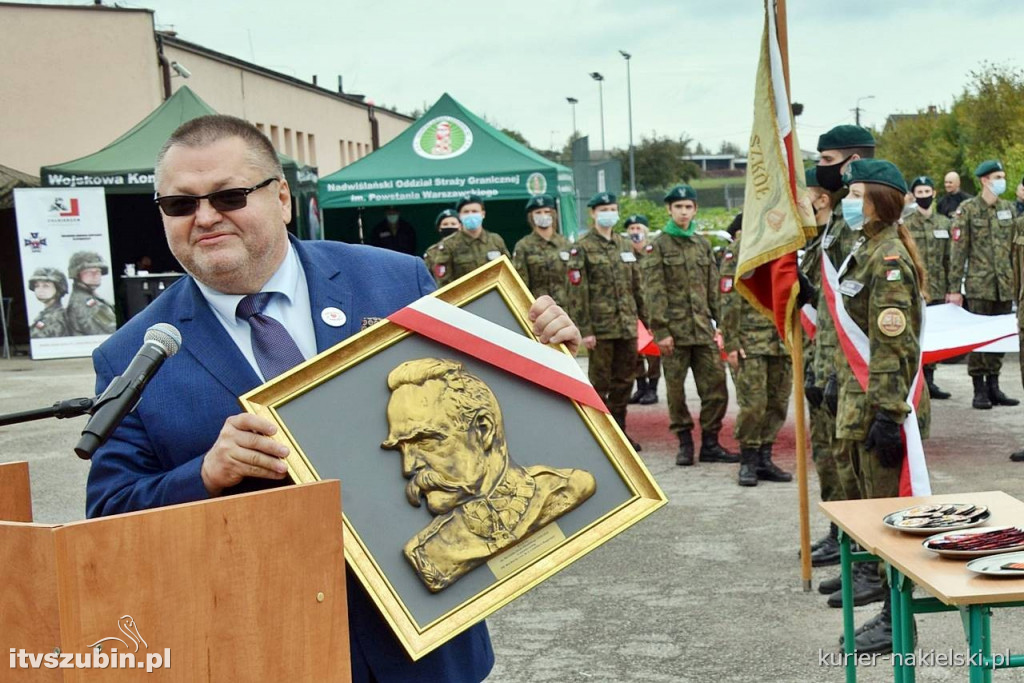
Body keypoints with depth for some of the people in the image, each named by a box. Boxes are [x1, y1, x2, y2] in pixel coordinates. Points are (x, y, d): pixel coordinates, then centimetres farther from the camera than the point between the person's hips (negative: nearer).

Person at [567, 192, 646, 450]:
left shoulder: (625, 245, 13)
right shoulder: (582, 248, -5)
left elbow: (637, 286, 17)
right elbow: (577, 293, -9)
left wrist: (647, 317, 12)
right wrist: (584, 330, -14)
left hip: (627, 325, 5)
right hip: (601, 327, -5)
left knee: (624, 380, 10)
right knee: (600, 382, 1)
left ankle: (618, 430, 22)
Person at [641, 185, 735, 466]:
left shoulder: (703, 244, 14)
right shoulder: (658, 246, -1)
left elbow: (714, 288, 15)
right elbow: (654, 291, -6)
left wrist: (722, 323, 8)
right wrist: (661, 330, -13)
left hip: (703, 329, 4)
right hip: (674, 330, -4)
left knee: (716, 385, 1)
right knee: (675, 389, 2)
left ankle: (710, 443, 10)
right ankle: (684, 443, 14)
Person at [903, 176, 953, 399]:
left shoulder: (944, 224, 11)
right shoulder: (905, 224, 0)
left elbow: (949, 259, 12)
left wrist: (952, 289, 8)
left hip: (937, 290, 4)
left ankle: (929, 379, 16)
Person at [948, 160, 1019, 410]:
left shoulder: (1009, 208, 11)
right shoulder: (968, 209, -3)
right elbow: (958, 251, -6)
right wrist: (954, 288, -9)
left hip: (1005, 286, 5)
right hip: (979, 284, -5)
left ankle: (994, 387, 18)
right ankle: (979, 391, 6)